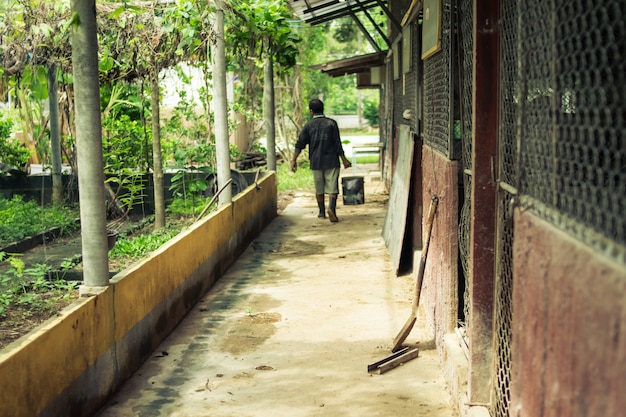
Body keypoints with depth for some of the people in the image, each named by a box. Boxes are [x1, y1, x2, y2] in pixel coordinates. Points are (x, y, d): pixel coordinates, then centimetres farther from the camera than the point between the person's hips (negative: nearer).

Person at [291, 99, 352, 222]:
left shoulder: (308, 125, 2)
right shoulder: (331, 123, -2)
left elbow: (300, 144, -3)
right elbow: (337, 144, -4)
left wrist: (294, 160, -1)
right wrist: (344, 159, 2)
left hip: (316, 162, 2)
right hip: (331, 161, -2)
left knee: (319, 189, 13)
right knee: (332, 187, -2)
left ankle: (322, 212, 21)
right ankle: (331, 208, -23)